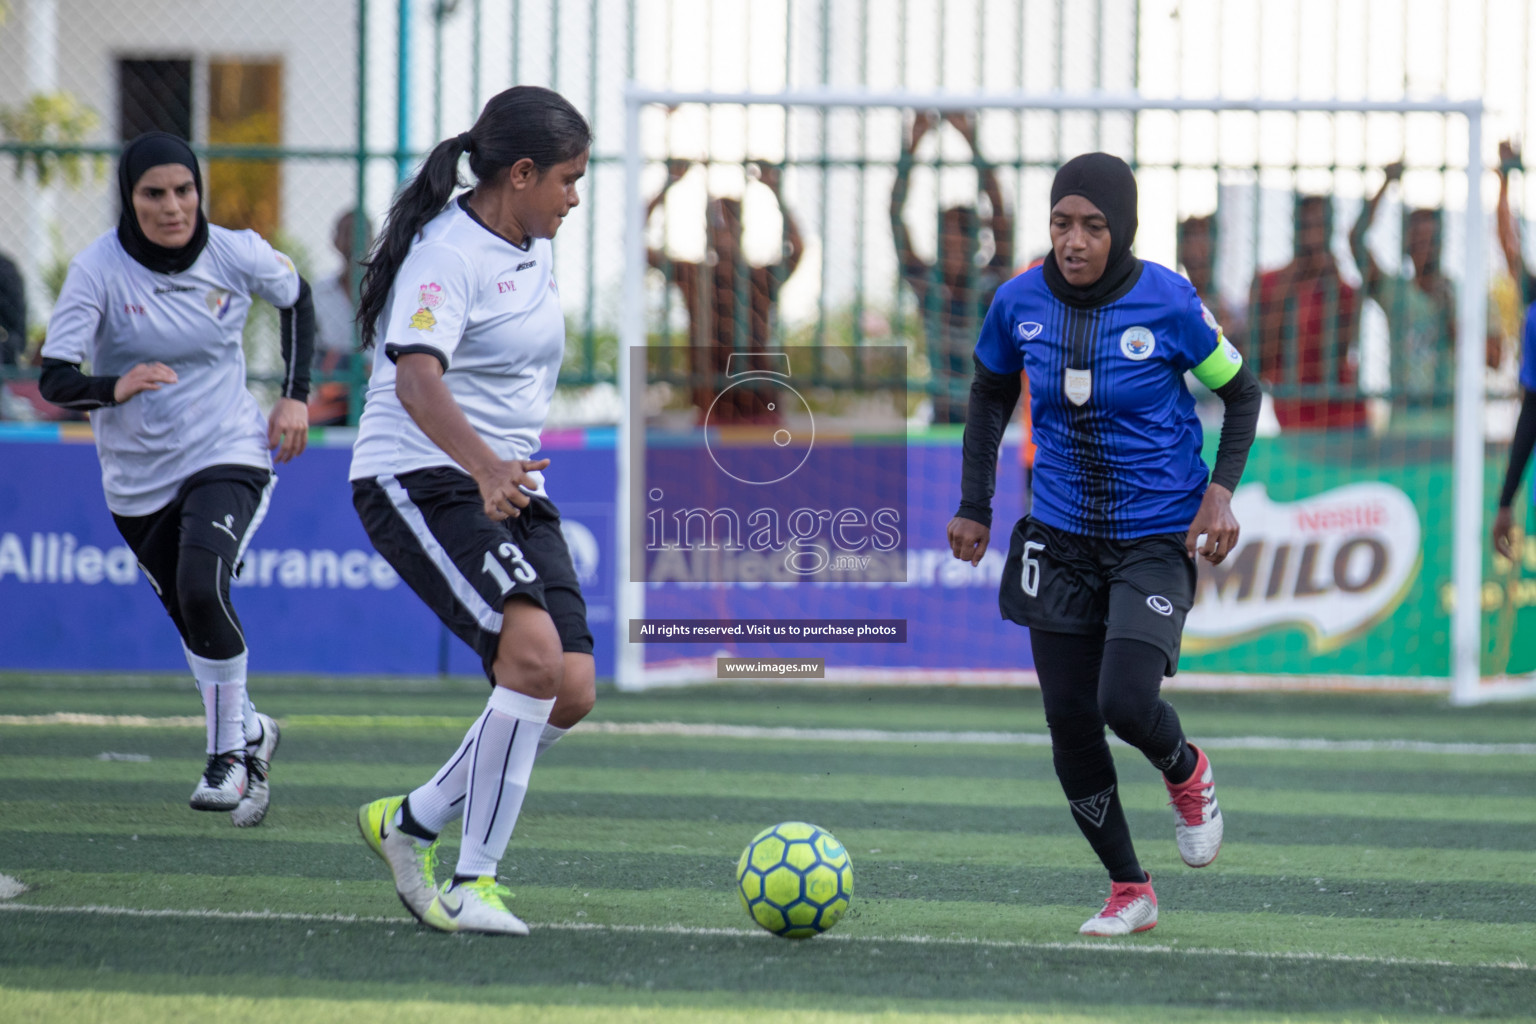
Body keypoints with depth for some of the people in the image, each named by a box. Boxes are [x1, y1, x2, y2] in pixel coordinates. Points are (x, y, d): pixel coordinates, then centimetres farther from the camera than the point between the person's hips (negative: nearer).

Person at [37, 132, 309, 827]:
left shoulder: (235, 255, -10)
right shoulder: (98, 270, -15)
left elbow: (296, 298, 12)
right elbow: (54, 381, -20)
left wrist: (296, 395, 5)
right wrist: (115, 388, -40)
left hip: (228, 455, -2)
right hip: (137, 476, 2)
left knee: (202, 587, -25)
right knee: (193, 619, 12)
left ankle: (229, 754, -11)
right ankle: (251, 733, 38)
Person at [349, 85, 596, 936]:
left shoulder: (533, 247, 12)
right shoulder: (448, 253, -16)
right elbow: (417, 382, -31)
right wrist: (484, 466, -46)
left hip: (510, 488, 9)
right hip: (420, 483, -9)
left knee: (571, 691, -3)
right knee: (533, 652, -26)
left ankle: (410, 824, 15)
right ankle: (473, 881, -19)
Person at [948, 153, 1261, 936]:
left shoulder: (1167, 303, -14)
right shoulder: (1020, 304, -5)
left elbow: (1241, 394, 1)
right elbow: (990, 395, 14)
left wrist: (1221, 488, -13)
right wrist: (974, 505, 10)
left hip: (1156, 539, -4)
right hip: (1061, 539, 4)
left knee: (1126, 702, -21)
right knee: (1069, 724, 0)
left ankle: (1187, 772, 16)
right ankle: (1128, 892, 18)